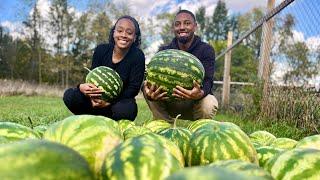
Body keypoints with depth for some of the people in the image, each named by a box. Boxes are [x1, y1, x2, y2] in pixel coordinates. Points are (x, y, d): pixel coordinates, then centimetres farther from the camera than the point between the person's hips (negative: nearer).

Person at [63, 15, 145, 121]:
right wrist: (81, 87, -33)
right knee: (69, 95, -20)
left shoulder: (137, 56, -13)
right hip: (99, 100, 2)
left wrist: (109, 101, -30)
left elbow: (134, 88, -17)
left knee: (127, 109, -37)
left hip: (120, 102, -2)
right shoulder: (101, 50, -5)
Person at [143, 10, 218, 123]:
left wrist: (200, 93, -48)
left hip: (195, 103, -2)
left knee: (209, 104, -35)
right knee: (148, 89, -21)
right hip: (170, 103, 3)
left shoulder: (206, 50, -7)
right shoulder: (164, 51, 0)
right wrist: (149, 93, -40)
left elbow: (207, 81, -23)